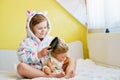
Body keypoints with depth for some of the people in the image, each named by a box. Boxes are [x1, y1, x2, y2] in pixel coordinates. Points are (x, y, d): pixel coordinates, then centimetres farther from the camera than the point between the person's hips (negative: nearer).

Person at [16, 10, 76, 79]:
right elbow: (24, 59, -13)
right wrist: (39, 55, -19)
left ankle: (67, 75, -37)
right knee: (21, 66, -33)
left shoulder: (51, 40, 10)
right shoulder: (27, 42, 0)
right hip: (35, 72, -3)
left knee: (72, 60, -2)